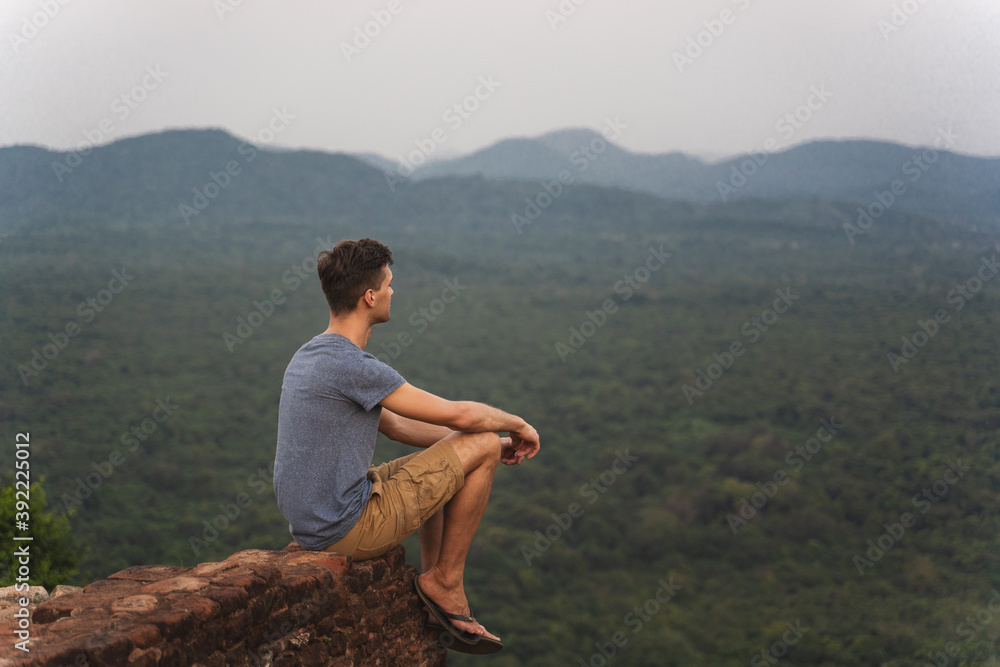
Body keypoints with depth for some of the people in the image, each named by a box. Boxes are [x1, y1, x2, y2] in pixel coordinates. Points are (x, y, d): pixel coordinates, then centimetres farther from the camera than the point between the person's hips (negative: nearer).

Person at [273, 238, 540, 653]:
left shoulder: (308, 357, 10)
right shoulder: (353, 368, -21)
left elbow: (396, 426, 17)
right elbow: (460, 415, -16)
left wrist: (491, 437, 15)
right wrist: (516, 424, 5)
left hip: (311, 522, 9)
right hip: (348, 530, -9)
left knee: (437, 461, 28)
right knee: (482, 447, -2)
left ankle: (433, 591, 26)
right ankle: (445, 580, 8)